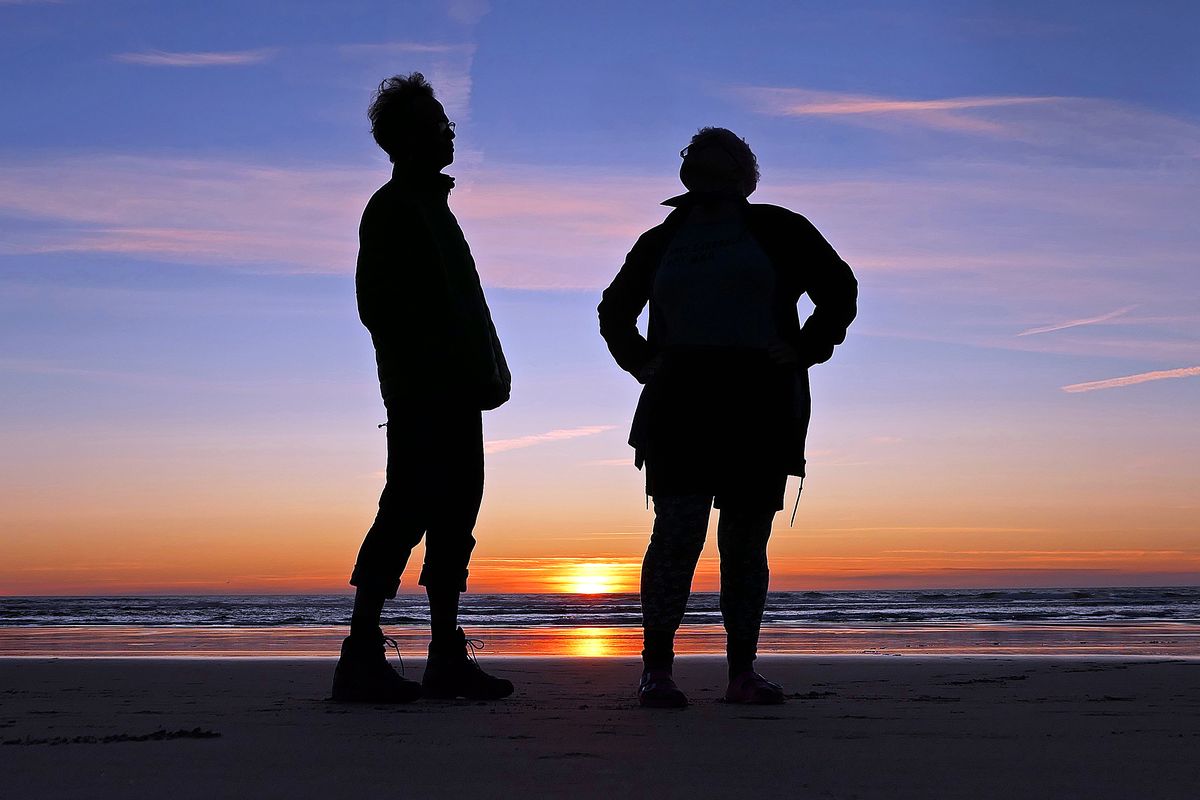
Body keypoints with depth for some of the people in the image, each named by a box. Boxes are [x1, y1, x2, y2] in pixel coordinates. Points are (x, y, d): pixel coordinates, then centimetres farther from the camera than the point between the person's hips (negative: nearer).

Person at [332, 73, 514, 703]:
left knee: (454, 513, 8)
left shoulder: (432, 205, 24)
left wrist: (484, 372, 12)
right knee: (408, 509, -12)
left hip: (453, 394, 9)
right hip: (422, 393, -9)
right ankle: (361, 656, -9)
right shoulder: (392, 207, -4)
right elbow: (375, 303, -13)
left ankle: (447, 657, 12)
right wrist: (417, 369, -18)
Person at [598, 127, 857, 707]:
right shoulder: (662, 242, 18)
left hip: (759, 405, 0)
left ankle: (742, 672, 7)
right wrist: (641, 361, 14)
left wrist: (805, 352, 2)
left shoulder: (777, 231, 12)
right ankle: (656, 668, -7)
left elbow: (839, 290, 14)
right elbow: (614, 310, 30)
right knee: (677, 531, -11)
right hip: (679, 407, 1)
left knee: (747, 542, 1)